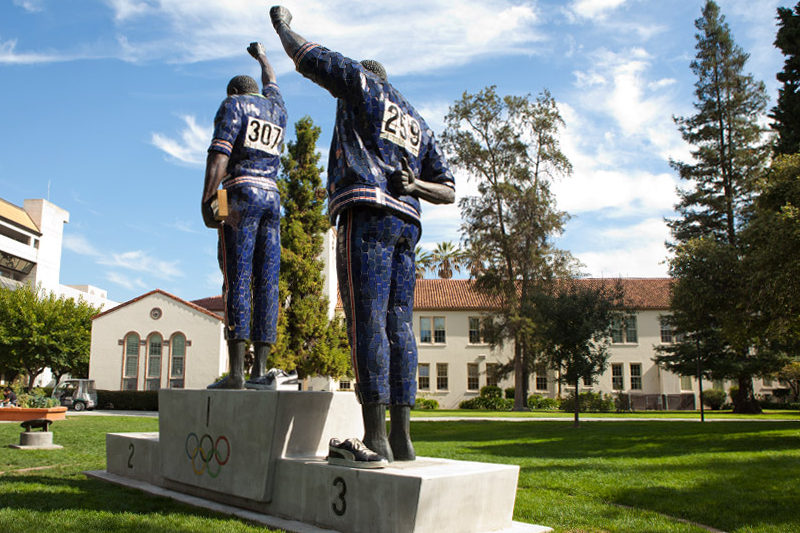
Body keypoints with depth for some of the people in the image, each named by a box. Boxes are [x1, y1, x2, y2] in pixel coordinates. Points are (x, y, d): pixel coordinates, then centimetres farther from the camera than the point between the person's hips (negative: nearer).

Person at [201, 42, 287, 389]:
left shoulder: (234, 105, 7)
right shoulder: (276, 109, 23)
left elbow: (219, 153, -7)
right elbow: (271, 85, 48)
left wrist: (206, 199, -13)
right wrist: (262, 57, 66)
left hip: (241, 194, -6)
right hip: (272, 198, 6)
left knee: (237, 280, -12)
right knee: (266, 283, -1)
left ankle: (236, 373, -18)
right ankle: (259, 371, -4)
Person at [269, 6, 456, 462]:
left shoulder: (364, 82, 14)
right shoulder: (420, 126, 31)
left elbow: (305, 56, 20)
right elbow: (449, 191, 23)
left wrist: (283, 24, 39)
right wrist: (414, 185, 4)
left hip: (367, 213, -7)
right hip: (406, 223, 7)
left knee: (367, 320, -12)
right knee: (398, 326, 2)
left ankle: (375, 436, -15)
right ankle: (401, 437, 0)